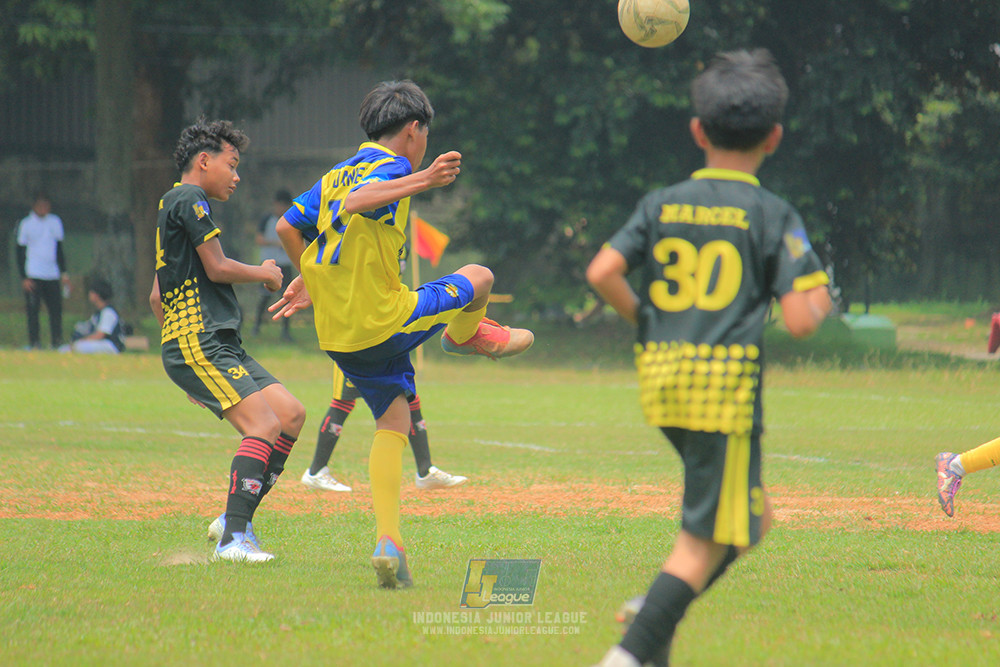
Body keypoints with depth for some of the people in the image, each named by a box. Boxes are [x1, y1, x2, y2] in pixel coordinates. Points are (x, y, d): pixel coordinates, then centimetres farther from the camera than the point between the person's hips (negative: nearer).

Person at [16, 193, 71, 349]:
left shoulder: (55, 222, 11)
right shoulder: (26, 224, -1)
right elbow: (20, 253, 0)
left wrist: (64, 273, 13)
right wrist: (24, 277, -8)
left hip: (52, 276, 4)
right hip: (32, 276, -4)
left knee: (56, 310, -1)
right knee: (33, 311, -5)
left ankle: (57, 343, 5)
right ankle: (34, 344, -1)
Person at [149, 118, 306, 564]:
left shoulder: (175, 205, 25)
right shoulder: (189, 199, -6)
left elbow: (156, 297, 28)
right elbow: (217, 267, -11)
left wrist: (185, 355, 29)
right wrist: (265, 274, 7)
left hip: (221, 346, 10)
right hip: (199, 345, -10)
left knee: (291, 413, 4)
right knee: (263, 425, -20)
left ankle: (236, 520, 4)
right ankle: (233, 539, -25)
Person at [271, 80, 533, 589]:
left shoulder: (336, 174, 15)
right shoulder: (391, 166, -10)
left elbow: (287, 227, 16)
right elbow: (357, 203, -31)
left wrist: (310, 281, 28)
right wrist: (422, 181, -37)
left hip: (336, 333, 8)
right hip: (382, 321, -8)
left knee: (392, 423, 11)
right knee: (479, 278, 11)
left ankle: (387, 542, -2)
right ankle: (467, 336, 44)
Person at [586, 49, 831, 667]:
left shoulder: (663, 204, 9)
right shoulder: (773, 215, -3)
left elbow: (602, 272, -2)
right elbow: (800, 319, -9)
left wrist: (646, 322, 14)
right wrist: (821, 301, 13)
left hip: (661, 378, 6)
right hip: (726, 382, -6)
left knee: (755, 515, 21)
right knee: (705, 541, -1)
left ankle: (655, 614, 8)